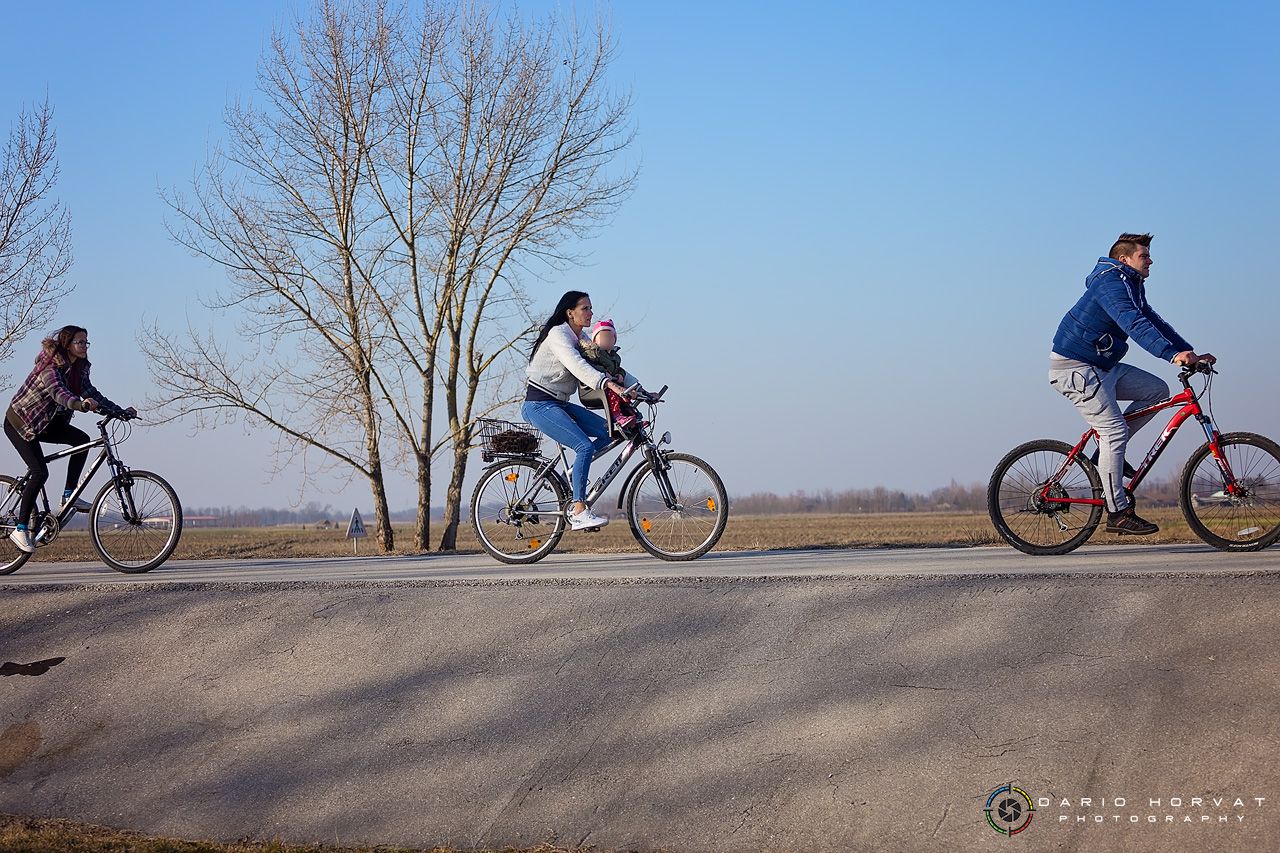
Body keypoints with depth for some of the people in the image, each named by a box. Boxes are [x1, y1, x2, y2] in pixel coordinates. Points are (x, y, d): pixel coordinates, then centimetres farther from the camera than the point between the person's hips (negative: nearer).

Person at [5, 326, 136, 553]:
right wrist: (80, 404, -63)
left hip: (45, 422, 8)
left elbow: (91, 393, 0)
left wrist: (121, 411, -10)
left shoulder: (78, 368, -1)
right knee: (40, 472, -18)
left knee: (82, 439, -14)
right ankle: (21, 529, -10)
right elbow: (57, 392, -45)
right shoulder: (51, 366, -26)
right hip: (20, 421, -8)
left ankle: (69, 497, -6)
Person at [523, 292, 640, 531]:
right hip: (540, 405, -9)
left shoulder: (582, 340, 13)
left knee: (607, 432, -3)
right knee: (585, 446, -23)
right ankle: (579, 513, -23)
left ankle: (569, 478, 5)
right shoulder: (558, 334, -15)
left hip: (560, 404, 9)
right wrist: (610, 384, -44)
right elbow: (577, 366, -32)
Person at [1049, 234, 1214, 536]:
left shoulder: (1132, 285, 15)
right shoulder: (1110, 283, -18)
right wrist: (1173, 354, -42)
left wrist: (1191, 353, 5)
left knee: (1157, 390, 4)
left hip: (1103, 367, 10)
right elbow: (1135, 324, -32)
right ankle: (1119, 514, -13)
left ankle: (1109, 450, 10)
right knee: (1114, 429, -15)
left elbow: (1153, 320, 15)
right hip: (1074, 367, -10)